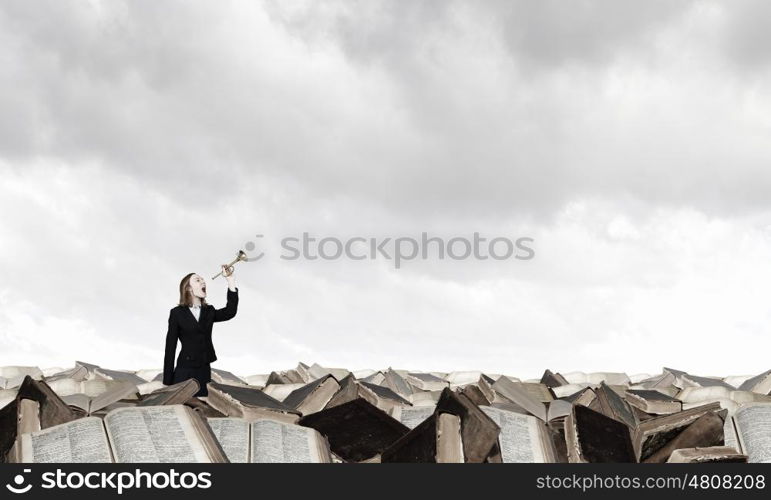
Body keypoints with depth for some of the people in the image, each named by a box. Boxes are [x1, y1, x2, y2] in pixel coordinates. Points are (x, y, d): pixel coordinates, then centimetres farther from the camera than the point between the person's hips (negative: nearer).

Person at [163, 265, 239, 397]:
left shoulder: (209, 311, 11)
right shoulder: (177, 313, -1)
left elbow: (230, 312, -9)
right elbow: (170, 347, -2)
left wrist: (231, 281, -13)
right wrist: (168, 382, -5)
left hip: (205, 371, 4)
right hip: (184, 372, -4)